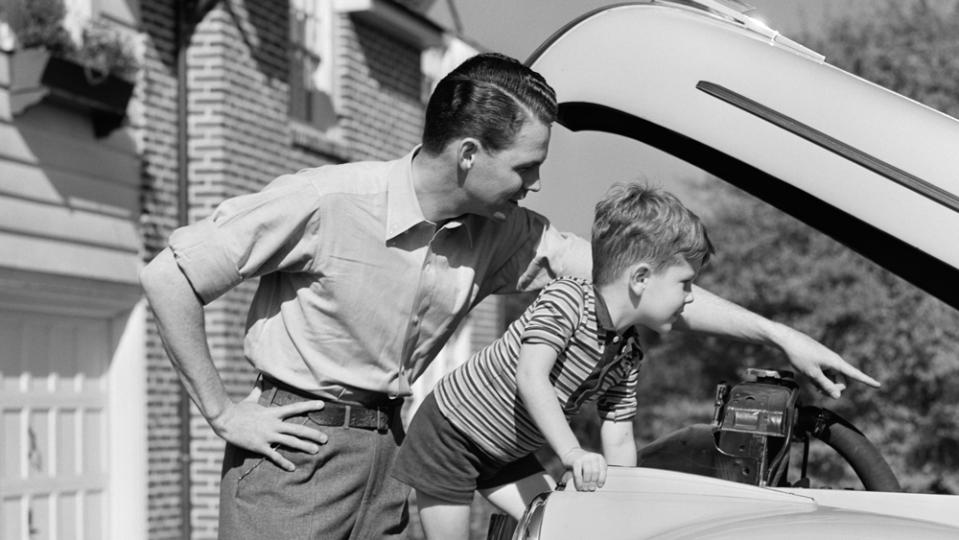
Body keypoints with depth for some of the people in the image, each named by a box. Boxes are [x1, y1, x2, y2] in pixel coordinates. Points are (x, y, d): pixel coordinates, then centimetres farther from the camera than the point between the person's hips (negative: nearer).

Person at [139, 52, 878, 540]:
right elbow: (168, 276, -13)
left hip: (396, 453, 6)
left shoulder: (502, 235, 0)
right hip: (297, 448, -6)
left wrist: (778, 334, 1)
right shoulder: (326, 204, -18)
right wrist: (223, 413, -13)